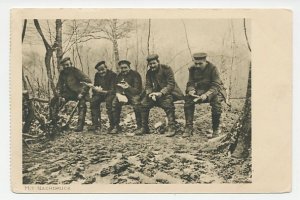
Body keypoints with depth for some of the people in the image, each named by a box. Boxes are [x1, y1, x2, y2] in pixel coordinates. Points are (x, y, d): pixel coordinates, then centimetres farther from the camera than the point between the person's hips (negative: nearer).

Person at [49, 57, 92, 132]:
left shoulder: (75, 71, -17)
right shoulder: (62, 73, 2)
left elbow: (88, 81, -22)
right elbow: (59, 85, 10)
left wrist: (82, 93, -25)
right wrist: (60, 96, -5)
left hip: (80, 92, -6)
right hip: (70, 92, 7)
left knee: (82, 104, -34)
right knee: (54, 101, -5)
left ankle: (80, 125, -31)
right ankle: (53, 121, 3)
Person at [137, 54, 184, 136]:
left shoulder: (166, 69, -12)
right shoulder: (149, 72, 5)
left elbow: (171, 84, -18)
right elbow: (148, 86, 4)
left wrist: (161, 93, -31)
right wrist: (150, 93, -20)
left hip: (168, 92, -6)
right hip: (156, 92, 6)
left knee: (168, 102, -37)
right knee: (144, 103, -12)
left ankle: (171, 128, -32)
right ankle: (144, 128, 0)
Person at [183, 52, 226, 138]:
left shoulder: (212, 68, -16)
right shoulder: (192, 69, -2)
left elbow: (216, 86, -20)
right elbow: (190, 83, 1)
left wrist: (207, 94, -37)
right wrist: (191, 91, -24)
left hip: (213, 91, -4)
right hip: (199, 91, 4)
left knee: (216, 100, -36)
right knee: (188, 99, -23)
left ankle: (216, 128, -15)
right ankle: (188, 128, -17)